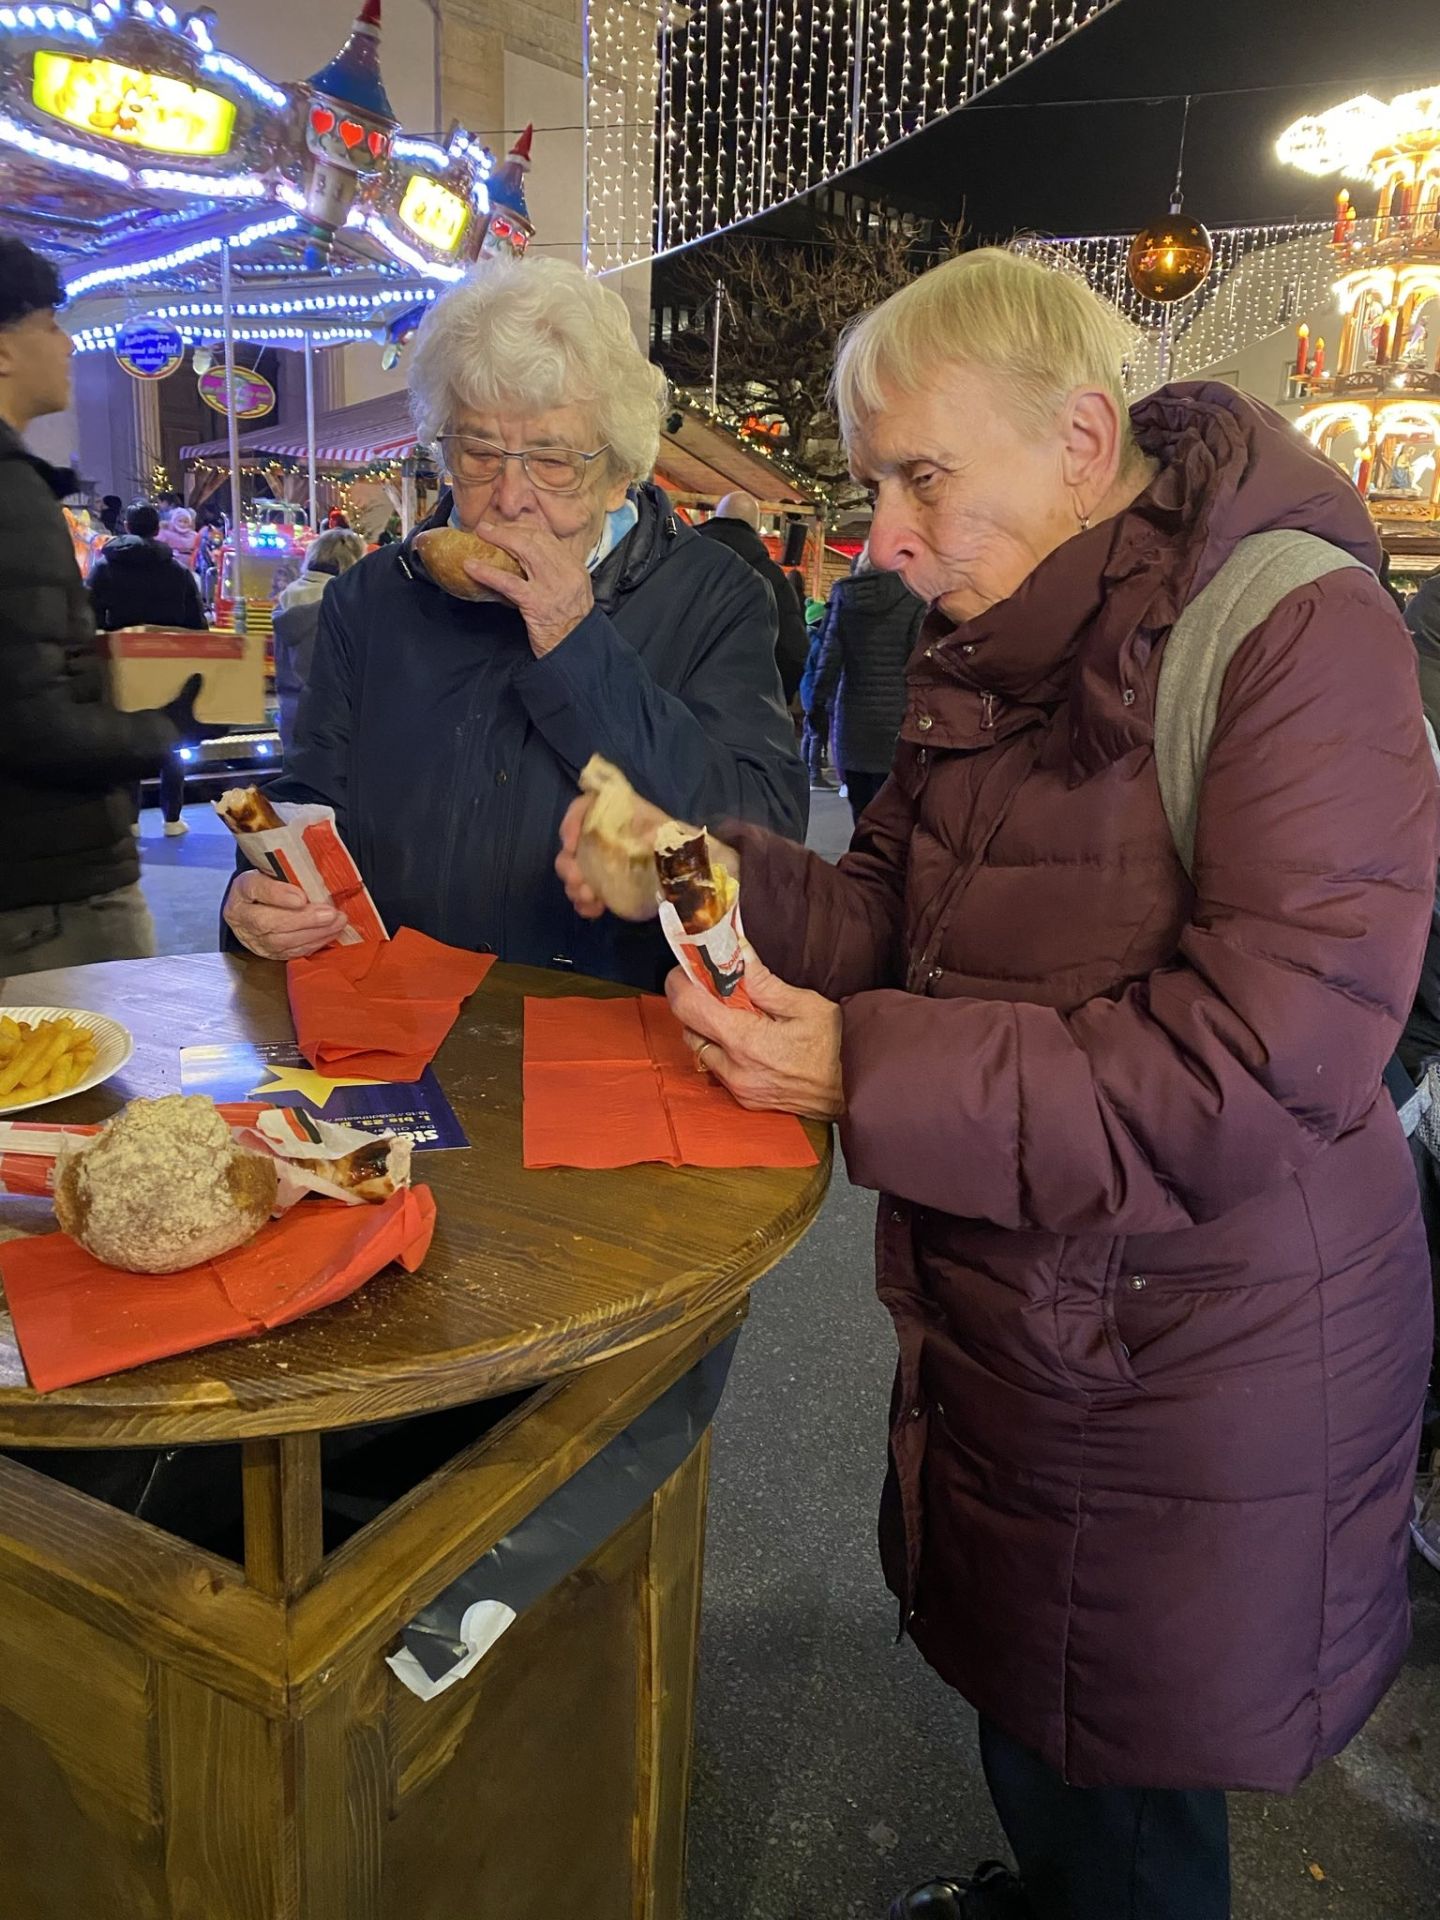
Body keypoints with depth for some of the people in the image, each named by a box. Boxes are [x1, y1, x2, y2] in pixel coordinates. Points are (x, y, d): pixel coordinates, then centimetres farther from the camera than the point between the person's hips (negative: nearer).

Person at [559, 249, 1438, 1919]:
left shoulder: (1297, 631, -20)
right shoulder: (982, 647, 4)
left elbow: (1267, 1059, -27)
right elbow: (897, 917, 6)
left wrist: (865, 1076, -27)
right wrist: (715, 874, -13)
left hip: (1192, 1360, -7)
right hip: (995, 1313, 7)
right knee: (1020, 1728, 29)